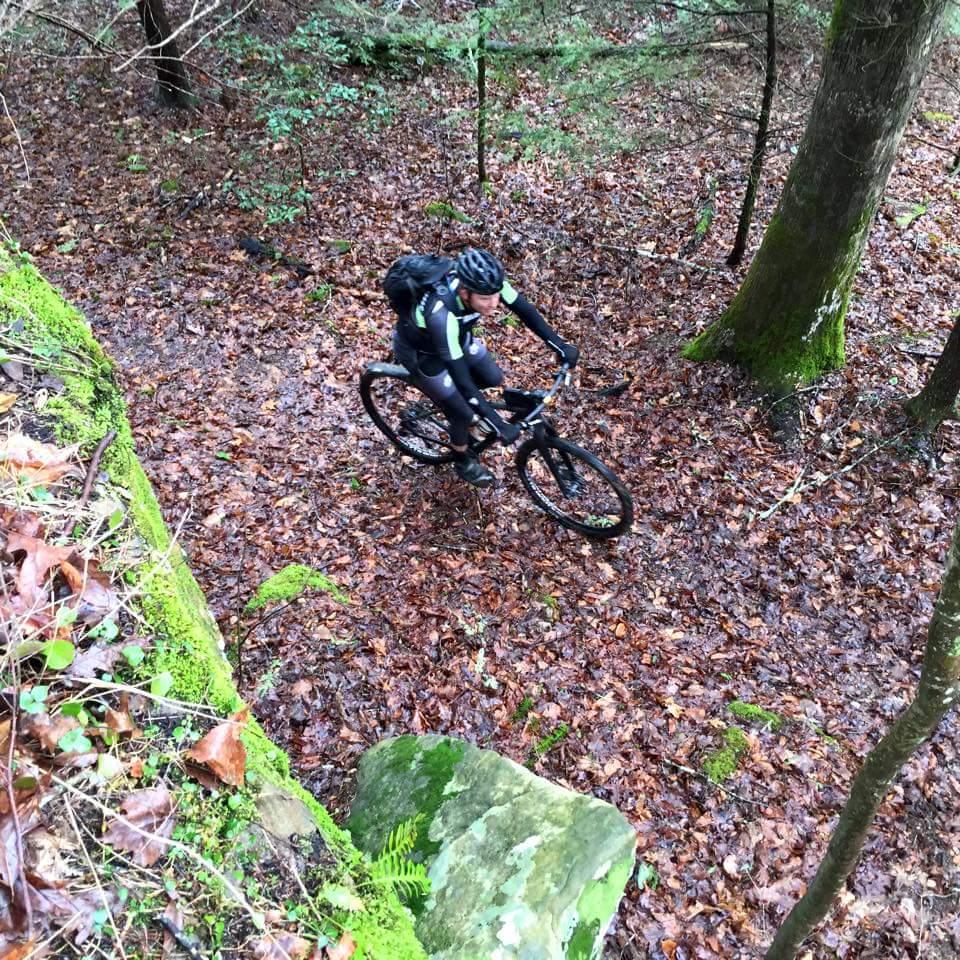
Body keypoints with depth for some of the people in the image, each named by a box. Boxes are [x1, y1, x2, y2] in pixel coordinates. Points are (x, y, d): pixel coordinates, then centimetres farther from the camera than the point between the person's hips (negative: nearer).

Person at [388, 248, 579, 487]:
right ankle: (463, 462, 27)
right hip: (420, 352, -6)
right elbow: (461, 377, -42)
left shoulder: (486, 282, -29)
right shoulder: (442, 315, -45)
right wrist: (498, 424, -42)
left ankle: (448, 397, 35)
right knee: (463, 412, -3)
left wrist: (559, 345, -18)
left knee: (493, 379, 8)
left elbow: (524, 309, -14)